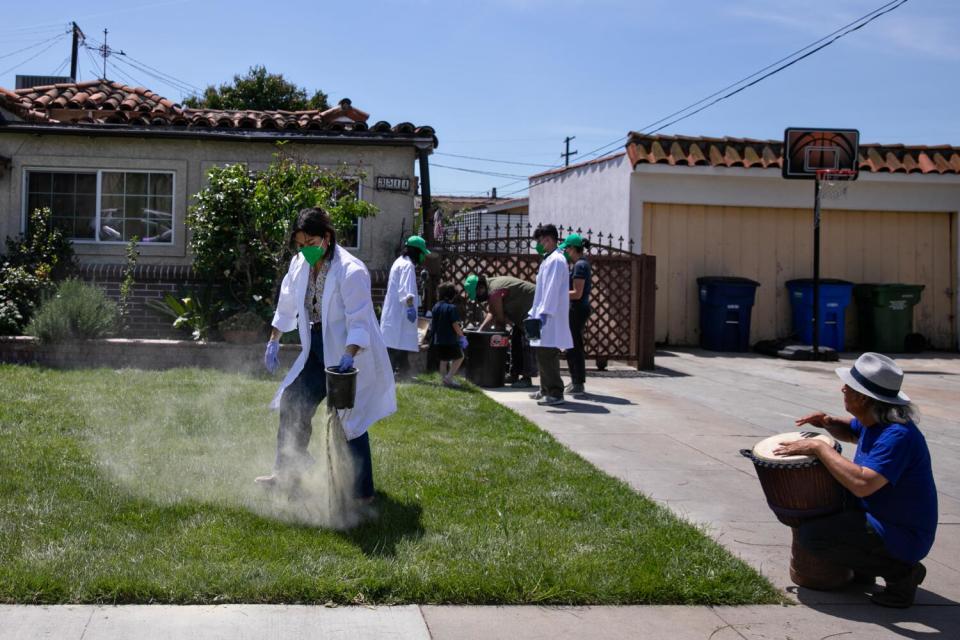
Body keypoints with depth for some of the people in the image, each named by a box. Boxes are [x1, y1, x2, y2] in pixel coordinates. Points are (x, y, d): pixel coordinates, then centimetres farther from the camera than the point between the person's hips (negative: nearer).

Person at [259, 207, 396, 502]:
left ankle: (362, 491, 7)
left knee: (349, 422, -5)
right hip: (316, 351, 8)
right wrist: (273, 342, 14)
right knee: (293, 407, 14)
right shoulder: (299, 264, -1)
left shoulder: (351, 271, -23)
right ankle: (287, 472, 33)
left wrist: (348, 356, -37)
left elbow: (358, 322, -25)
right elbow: (287, 306, 14)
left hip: (347, 356, -8)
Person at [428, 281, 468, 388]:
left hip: (437, 341, 6)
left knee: (443, 361, 18)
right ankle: (449, 377, 0)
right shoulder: (452, 308, -14)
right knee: (459, 357, 10)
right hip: (450, 340, -6)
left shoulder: (436, 307, 7)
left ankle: (445, 380, 20)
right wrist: (461, 335, -3)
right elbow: (455, 325, -17)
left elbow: (432, 323, 12)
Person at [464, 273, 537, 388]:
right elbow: (491, 313, 8)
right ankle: (514, 375, 20)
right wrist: (480, 330, 1)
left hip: (532, 304, -11)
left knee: (527, 343, -11)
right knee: (516, 339, 15)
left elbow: (500, 317, -18)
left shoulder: (494, 292, -25)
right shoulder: (491, 287, 7)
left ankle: (527, 378, -10)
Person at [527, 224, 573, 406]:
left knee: (548, 356, -10)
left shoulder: (555, 260, -12)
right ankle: (546, 390, 23)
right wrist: (534, 313, 24)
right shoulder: (549, 259, 20)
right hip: (545, 316, 10)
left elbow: (552, 289, -20)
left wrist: (544, 313, -25)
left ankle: (556, 394, -9)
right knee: (543, 356, 15)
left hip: (551, 318, -10)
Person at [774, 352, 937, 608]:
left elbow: (862, 484, -42)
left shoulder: (897, 435, -30)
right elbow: (850, 432, 24)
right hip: (878, 517, 10)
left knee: (811, 535, -17)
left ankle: (900, 571, -8)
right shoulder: (873, 421, 0)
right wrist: (829, 422, 0)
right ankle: (861, 567, 18)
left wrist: (819, 448, -32)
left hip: (902, 537, -10)